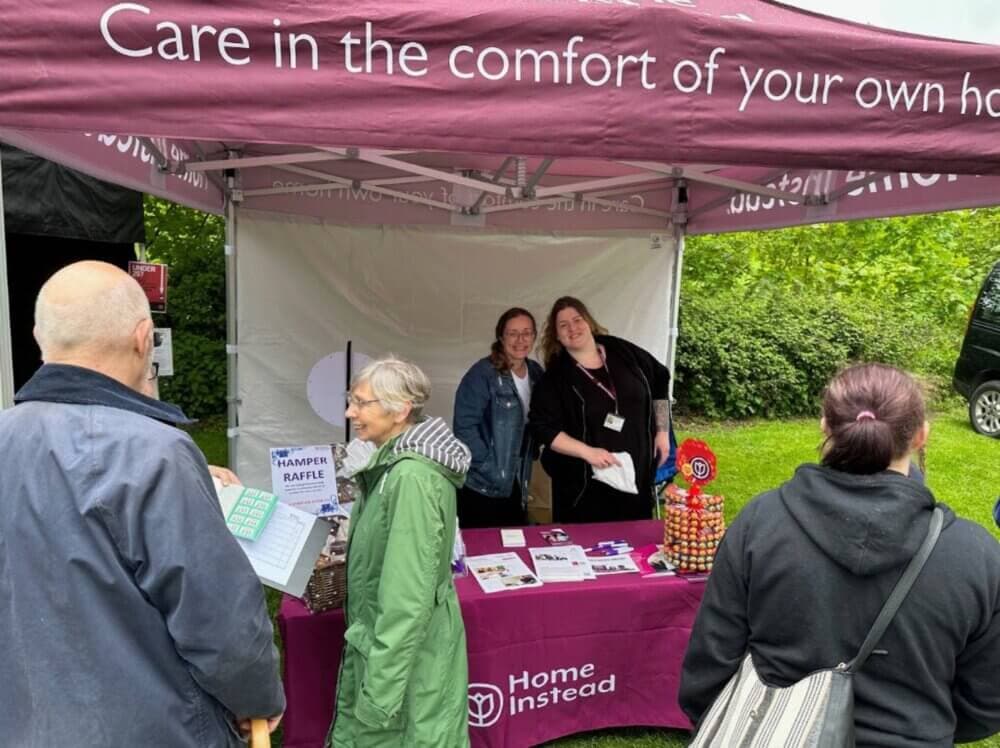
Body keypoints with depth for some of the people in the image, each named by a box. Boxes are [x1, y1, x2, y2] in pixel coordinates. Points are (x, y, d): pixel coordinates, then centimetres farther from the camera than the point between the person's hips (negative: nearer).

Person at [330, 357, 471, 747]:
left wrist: (379, 693, -23)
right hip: (384, 642, 9)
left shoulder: (412, 477, -26)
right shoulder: (397, 462, 4)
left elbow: (408, 594, -26)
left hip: (406, 654, -9)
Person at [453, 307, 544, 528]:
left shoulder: (535, 373, 5)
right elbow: (464, 426, -19)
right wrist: (489, 467, -19)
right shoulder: (483, 373, -15)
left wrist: (531, 454, 3)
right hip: (481, 485, -6)